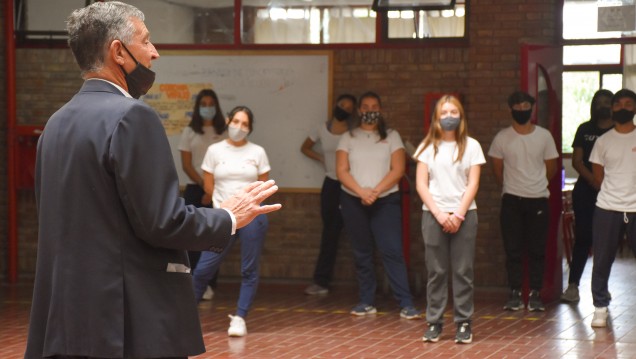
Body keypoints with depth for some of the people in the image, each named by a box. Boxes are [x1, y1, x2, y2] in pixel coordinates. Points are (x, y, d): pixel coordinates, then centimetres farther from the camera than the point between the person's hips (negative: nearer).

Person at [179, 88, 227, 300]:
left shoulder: (223, 133, 5)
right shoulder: (190, 132, 6)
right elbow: (186, 164, 1)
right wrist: (203, 184, -10)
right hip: (194, 189, 0)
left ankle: (209, 285, 1)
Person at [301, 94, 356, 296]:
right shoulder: (323, 129, 7)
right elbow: (305, 147, 22)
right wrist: (322, 159, 7)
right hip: (331, 184, 4)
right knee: (330, 233, 8)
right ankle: (321, 281, 10)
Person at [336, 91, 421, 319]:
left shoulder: (391, 137, 6)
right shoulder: (348, 138, 8)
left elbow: (398, 170, -3)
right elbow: (341, 171, -1)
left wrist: (375, 191, -15)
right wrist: (361, 192, -16)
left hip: (386, 200, -2)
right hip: (353, 201, 2)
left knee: (392, 251, -10)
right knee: (362, 253, 5)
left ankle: (406, 304, -12)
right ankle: (366, 303, 11)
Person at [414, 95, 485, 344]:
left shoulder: (471, 146, 4)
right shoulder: (427, 147, 5)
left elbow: (472, 184, -1)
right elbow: (421, 184, 1)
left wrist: (459, 215, -10)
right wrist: (439, 214, -9)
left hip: (464, 215, -1)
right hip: (433, 214, 1)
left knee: (463, 271, 0)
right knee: (436, 272, 2)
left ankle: (464, 324, 4)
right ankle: (434, 323, 6)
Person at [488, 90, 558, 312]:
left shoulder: (544, 136, 0)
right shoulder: (502, 138, -2)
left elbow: (551, 168, 9)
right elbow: (497, 169, 9)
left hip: (539, 200, 0)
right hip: (511, 201, 0)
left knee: (537, 250, 2)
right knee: (513, 250, 1)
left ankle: (535, 295, 8)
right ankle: (514, 294, 6)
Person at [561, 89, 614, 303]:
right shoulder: (585, 130, 8)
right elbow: (577, 161, 2)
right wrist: (594, 181, -13)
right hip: (586, 191, 0)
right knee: (583, 238, -5)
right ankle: (573, 286, -4)